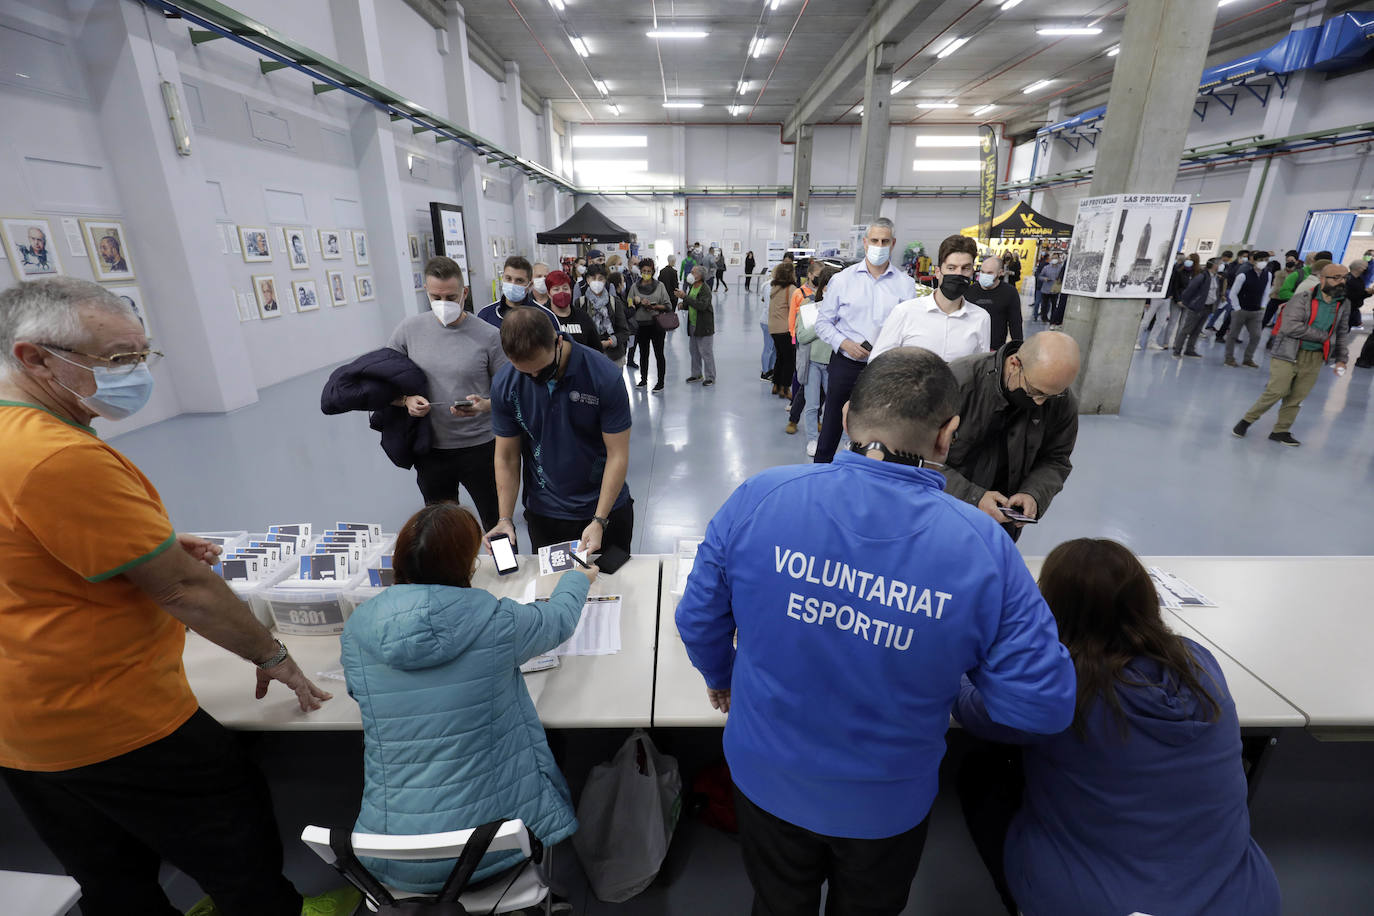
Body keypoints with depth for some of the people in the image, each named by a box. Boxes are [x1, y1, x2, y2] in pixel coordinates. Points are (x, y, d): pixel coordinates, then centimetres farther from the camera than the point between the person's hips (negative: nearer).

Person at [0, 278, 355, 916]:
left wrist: (150, 546, 4)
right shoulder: (63, 457, -29)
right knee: (241, 863, 15)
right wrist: (272, 658, -12)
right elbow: (183, 589, -25)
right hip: (114, 725, -9)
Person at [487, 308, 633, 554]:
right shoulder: (504, 386, -11)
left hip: (606, 509, -1)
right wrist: (505, 519, -13)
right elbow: (506, 457, -3)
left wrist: (599, 521, -21)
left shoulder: (605, 376, -20)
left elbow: (618, 454, -17)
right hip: (543, 513, 2)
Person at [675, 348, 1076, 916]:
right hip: (887, 806, 0)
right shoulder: (984, 549, -26)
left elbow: (698, 618, -13)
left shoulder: (759, 497, -25)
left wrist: (721, 677, 9)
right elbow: (1044, 707, -16)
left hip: (766, 780, 1)